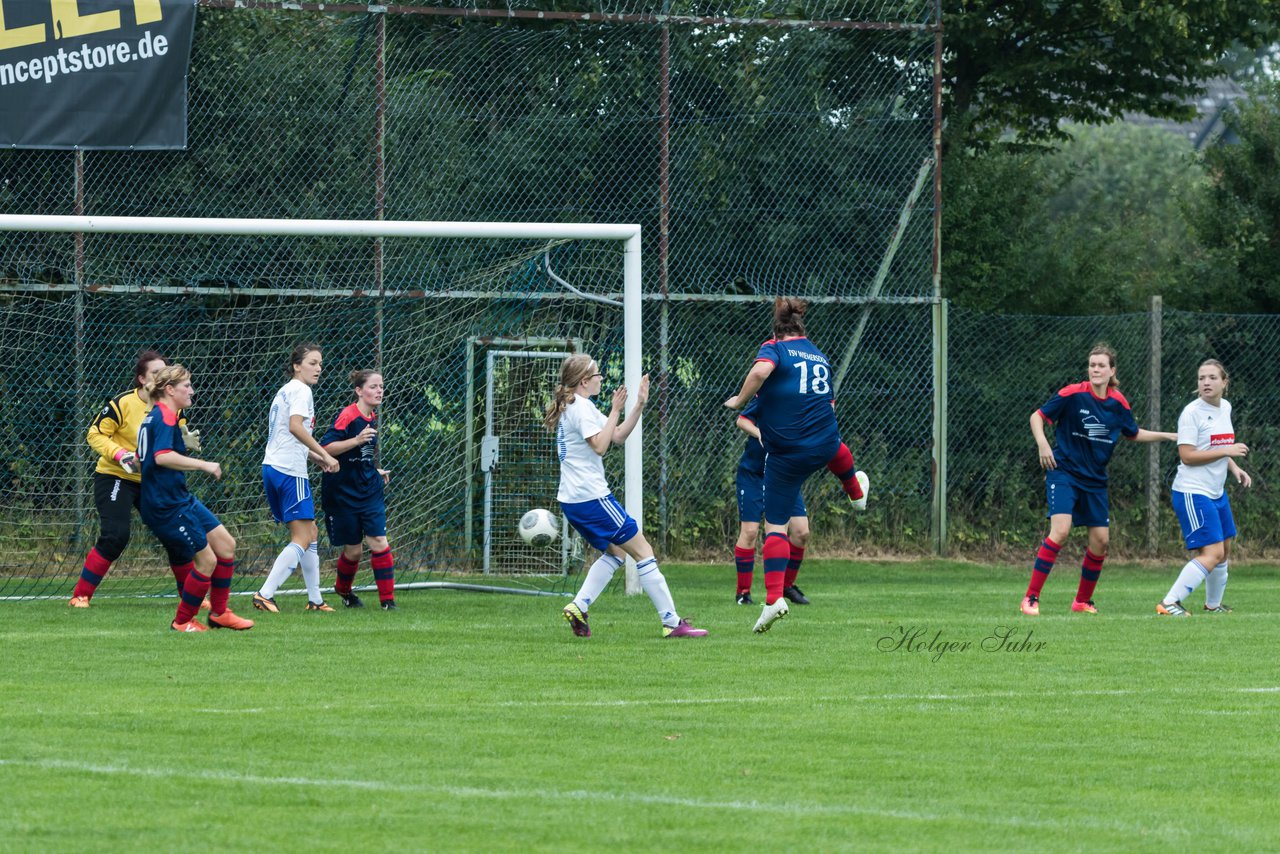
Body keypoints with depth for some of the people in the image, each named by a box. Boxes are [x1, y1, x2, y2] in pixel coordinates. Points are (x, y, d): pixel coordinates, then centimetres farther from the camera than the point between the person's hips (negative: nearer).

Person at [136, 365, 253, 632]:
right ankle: (182, 622, 7)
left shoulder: (153, 417, 16)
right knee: (206, 559, -7)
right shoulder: (165, 417, -16)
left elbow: (141, 458, 26)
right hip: (168, 506, -11)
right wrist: (203, 465, -29)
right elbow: (162, 457, -32)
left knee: (226, 544, 10)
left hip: (181, 499, 11)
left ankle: (219, 613, 18)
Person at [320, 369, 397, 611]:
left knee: (379, 543, -7)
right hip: (343, 492, -6)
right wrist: (357, 440, -34)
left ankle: (387, 600, -4)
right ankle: (343, 589, 33)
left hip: (370, 490, 6)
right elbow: (325, 447, -26)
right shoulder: (348, 416, -17)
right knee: (353, 549, 5)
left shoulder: (372, 417, 7)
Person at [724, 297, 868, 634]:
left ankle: (774, 598, -12)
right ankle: (856, 490, 72)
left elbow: (760, 370, -30)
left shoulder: (774, 349, -6)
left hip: (786, 456, -5)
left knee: (775, 526, 1)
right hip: (825, 446, 5)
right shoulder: (820, 356, 13)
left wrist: (740, 401, -15)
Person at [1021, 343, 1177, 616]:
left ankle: (1082, 601, 22)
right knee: (1061, 530, -22)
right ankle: (1030, 598, -18)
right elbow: (1037, 416, -5)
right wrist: (1042, 443, -22)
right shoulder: (1073, 394, -12)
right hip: (1064, 472, -5)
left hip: (1095, 480, 5)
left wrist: (1168, 436, 12)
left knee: (1101, 541, 3)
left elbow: (1134, 434, 20)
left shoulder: (1118, 403, 2)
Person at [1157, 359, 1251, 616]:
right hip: (1193, 493, -9)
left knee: (1225, 548, 17)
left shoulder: (1225, 407, 10)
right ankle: (1169, 604, -18)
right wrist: (1227, 451, -22)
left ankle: (1213, 604, 35)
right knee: (1212, 553, -16)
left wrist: (1234, 468, 9)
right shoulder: (1192, 413, -15)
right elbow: (1187, 455, -21)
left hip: (1216, 493, 9)